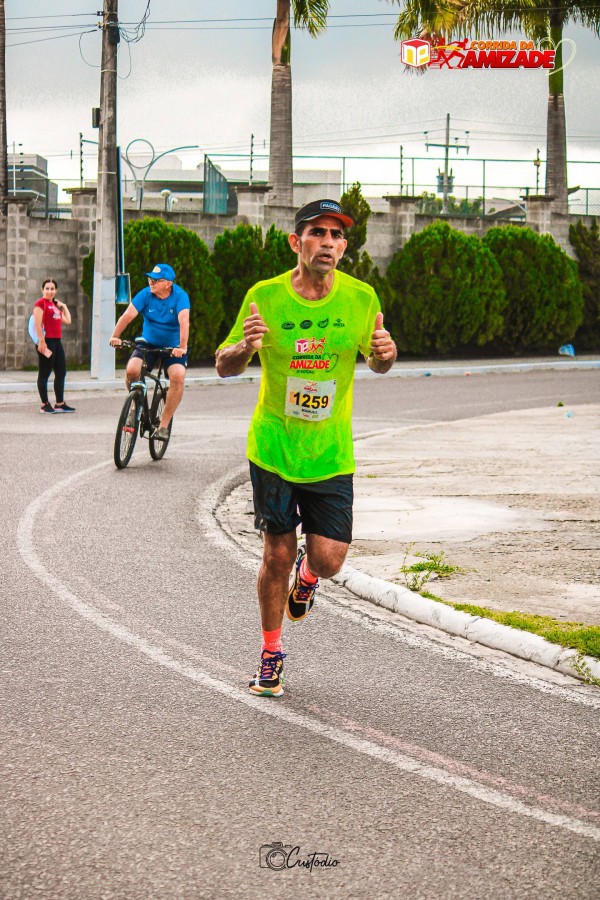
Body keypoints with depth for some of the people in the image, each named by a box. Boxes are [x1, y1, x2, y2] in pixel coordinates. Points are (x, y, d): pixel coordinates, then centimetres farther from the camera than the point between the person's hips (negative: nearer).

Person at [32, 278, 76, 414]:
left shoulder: (56, 305, 19)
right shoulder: (40, 303, -6)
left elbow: (67, 321, 22)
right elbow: (37, 323, -15)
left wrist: (64, 307, 17)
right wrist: (41, 341, -21)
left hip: (57, 341, 9)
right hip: (46, 342, -9)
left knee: (61, 373, 10)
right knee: (44, 374, -3)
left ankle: (60, 403, 17)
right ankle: (44, 405, 0)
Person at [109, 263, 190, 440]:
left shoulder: (180, 296, -15)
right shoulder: (145, 294, -9)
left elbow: (184, 321, -30)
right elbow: (128, 315, -20)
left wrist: (182, 347, -44)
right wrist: (115, 336, -35)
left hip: (173, 348, -2)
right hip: (148, 344, 2)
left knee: (178, 376, -27)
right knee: (131, 369, -25)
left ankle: (163, 424, -15)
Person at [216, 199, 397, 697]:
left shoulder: (361, 297, -6)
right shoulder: (265, 296, -9)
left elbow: (375, 361, 10)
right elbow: (224, 367, -2)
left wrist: (384, 353, -15)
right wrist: (244, 347, -25)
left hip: (331, 454, 1)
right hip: (273, 447, -1)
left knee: (328, 560, -4)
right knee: (278, 555, 6)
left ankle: (307, 573, 35)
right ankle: (271, 654, 28)